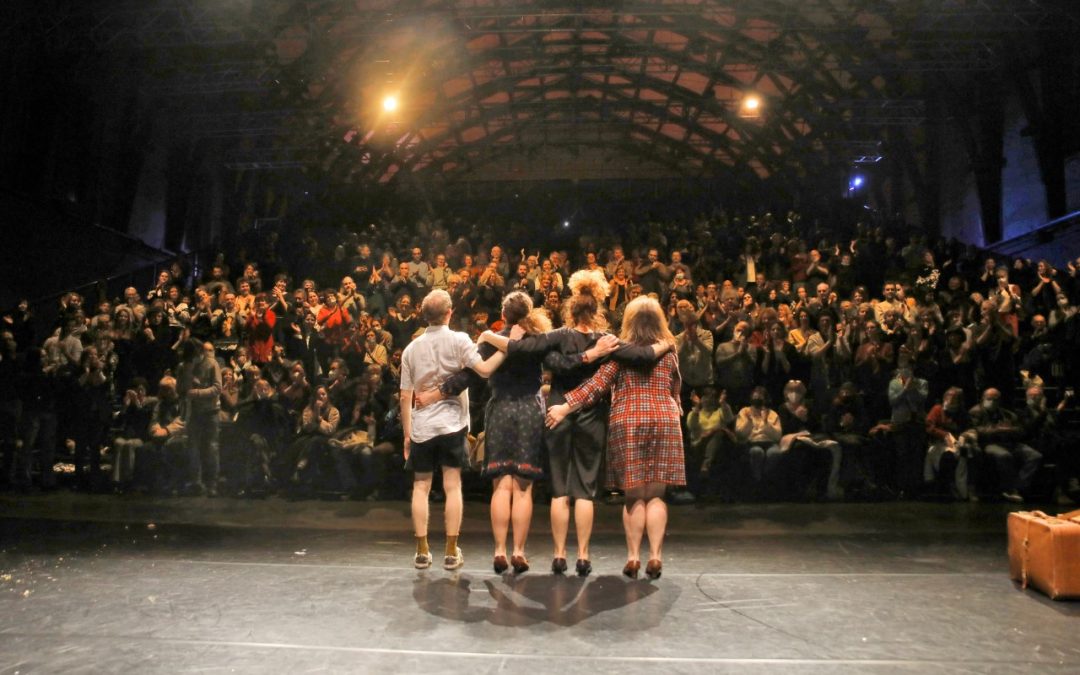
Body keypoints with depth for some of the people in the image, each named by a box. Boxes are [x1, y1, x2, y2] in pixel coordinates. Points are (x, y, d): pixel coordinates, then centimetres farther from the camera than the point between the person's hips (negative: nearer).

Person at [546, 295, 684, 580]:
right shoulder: (668, 351, 8)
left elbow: (598, 383, -11)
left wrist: (566, 407, -12)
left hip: (627, 422, -2)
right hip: (664, 421, 2)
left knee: (634, 495, 5)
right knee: (656, 494, 6)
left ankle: (633, 556, 9)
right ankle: (655, 556, 4)